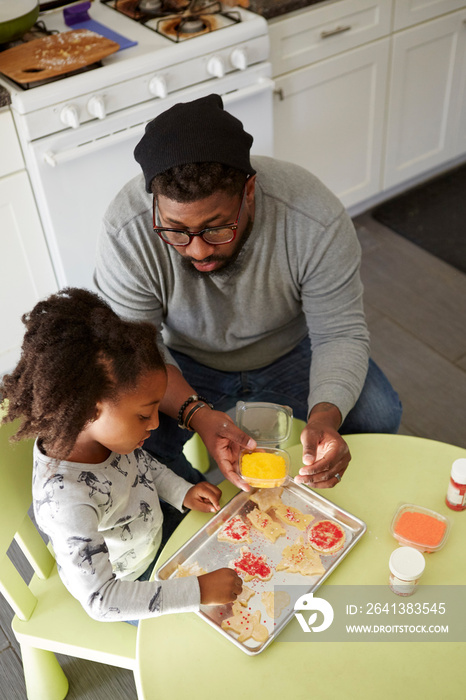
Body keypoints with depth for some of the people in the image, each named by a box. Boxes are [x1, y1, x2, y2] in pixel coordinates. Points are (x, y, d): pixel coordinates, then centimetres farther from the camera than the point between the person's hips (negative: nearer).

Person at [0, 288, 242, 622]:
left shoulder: (106, 431, -22)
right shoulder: (68, 500, -45)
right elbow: (101, 600, -39)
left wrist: (182, 492, -11)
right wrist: (197, 591, -39)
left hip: (156, 536, 6)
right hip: (129, 583, -6)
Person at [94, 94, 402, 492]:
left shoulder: (315, 220, -30)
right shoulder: (126, 233, -30)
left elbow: (341, 334, -23)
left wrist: (325, 416, -43)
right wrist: (197, 414, -41)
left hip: (292, 351, 1)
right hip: (184, 365, 0)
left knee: (379, 416, -19)